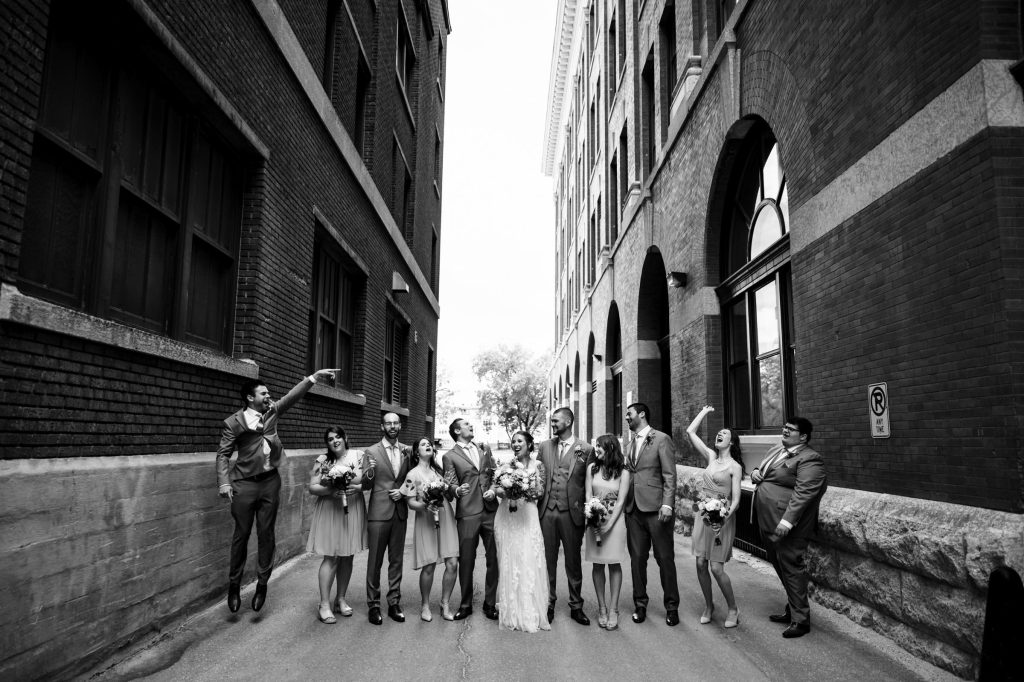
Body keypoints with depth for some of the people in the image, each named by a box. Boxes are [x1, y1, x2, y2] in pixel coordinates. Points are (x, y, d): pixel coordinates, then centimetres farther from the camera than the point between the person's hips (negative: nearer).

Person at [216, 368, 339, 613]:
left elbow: (292, 396, -1)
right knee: (242, 534, 5)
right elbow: (223, 454, -4)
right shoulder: (233, 423, -5)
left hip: (270, 482, 3)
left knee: (266, 534, 6)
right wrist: (224, 483, -13)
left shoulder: (272, 411, 5)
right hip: (244, 484, -3)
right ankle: (234, 585, 20)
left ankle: (262, 583, 17)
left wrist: (313, 378, -12)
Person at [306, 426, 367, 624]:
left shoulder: (358, 455, 2)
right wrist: (330, 490, -19)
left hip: (352, 511, 2)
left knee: (347, 556, 10)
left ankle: (340, 599, 25)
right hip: (329, 512, -2)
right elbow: (312, 487, -3)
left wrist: (356, 487, -19)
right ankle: (324, 605, 5)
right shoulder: (322, 460, -2)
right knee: (331, 557, -3)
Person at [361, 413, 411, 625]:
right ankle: (373, 605, 16)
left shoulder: (407, 451, 6)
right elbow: (365, 486, -3)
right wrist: (369, 473, -24)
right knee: (375, 561, 4)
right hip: (379, 513, -3)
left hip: (400, 513, 3)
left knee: (396, 560, 11)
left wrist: (403, 491, -5)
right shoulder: (371, 452, -4)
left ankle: (394, 603, 22)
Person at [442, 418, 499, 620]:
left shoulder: (485, 449, 16)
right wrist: (457, 490, -24)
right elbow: (451, 484, -3)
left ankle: (490, 604, 18)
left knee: (494, 559, 5)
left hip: (490, 510, 4)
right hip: (467, 514, -3)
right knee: (466, 560, 2)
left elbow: (496, 474, 18)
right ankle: (466, 605, 19)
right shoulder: (450, 456, 3)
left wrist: (494, 490, -1)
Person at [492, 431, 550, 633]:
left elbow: (539, 491, -3)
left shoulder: (537, 465, 5)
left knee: (528, 562, -4)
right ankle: (512, 614, 12)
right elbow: (495, 488, 6)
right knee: (508, 562, 2)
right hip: (506, 517, 1)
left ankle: (531, 614, 7)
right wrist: (504, 491, -15)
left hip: (527, 517, -1)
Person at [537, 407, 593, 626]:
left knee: (574, 562, 9)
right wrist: (536, 504, 1)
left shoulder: (586, 449, -2)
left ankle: (576, 606, 22)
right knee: (547, 561, 9)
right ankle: (548, 605, 21)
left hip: (571, 512, -2)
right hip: (547, 511, 2)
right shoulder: (544, 447, 8)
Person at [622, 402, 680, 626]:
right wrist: (625, 503, 9)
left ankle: (671, 607, 15)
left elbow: (669, 475, -8)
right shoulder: (630, 443, 17)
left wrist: (667, 504, -17)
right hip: (633, 509, 5)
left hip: (656, 508, -5)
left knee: (665, 558, 3)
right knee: (637, 558, 8)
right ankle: (640, 604, 20)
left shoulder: (661, 439, -3)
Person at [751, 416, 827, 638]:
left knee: (791, 568, -1)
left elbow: (803, 493, -22)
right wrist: (754, 473, 4)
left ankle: (800, 620, 11)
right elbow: (762, 473, 28)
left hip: (787, 525, -9)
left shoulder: (809, 459, -14)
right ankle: (792, 609, 32)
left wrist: (787, 521, -28)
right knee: (780, 566, 18)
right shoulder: (775, 451, 15)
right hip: (768, 523, 9)